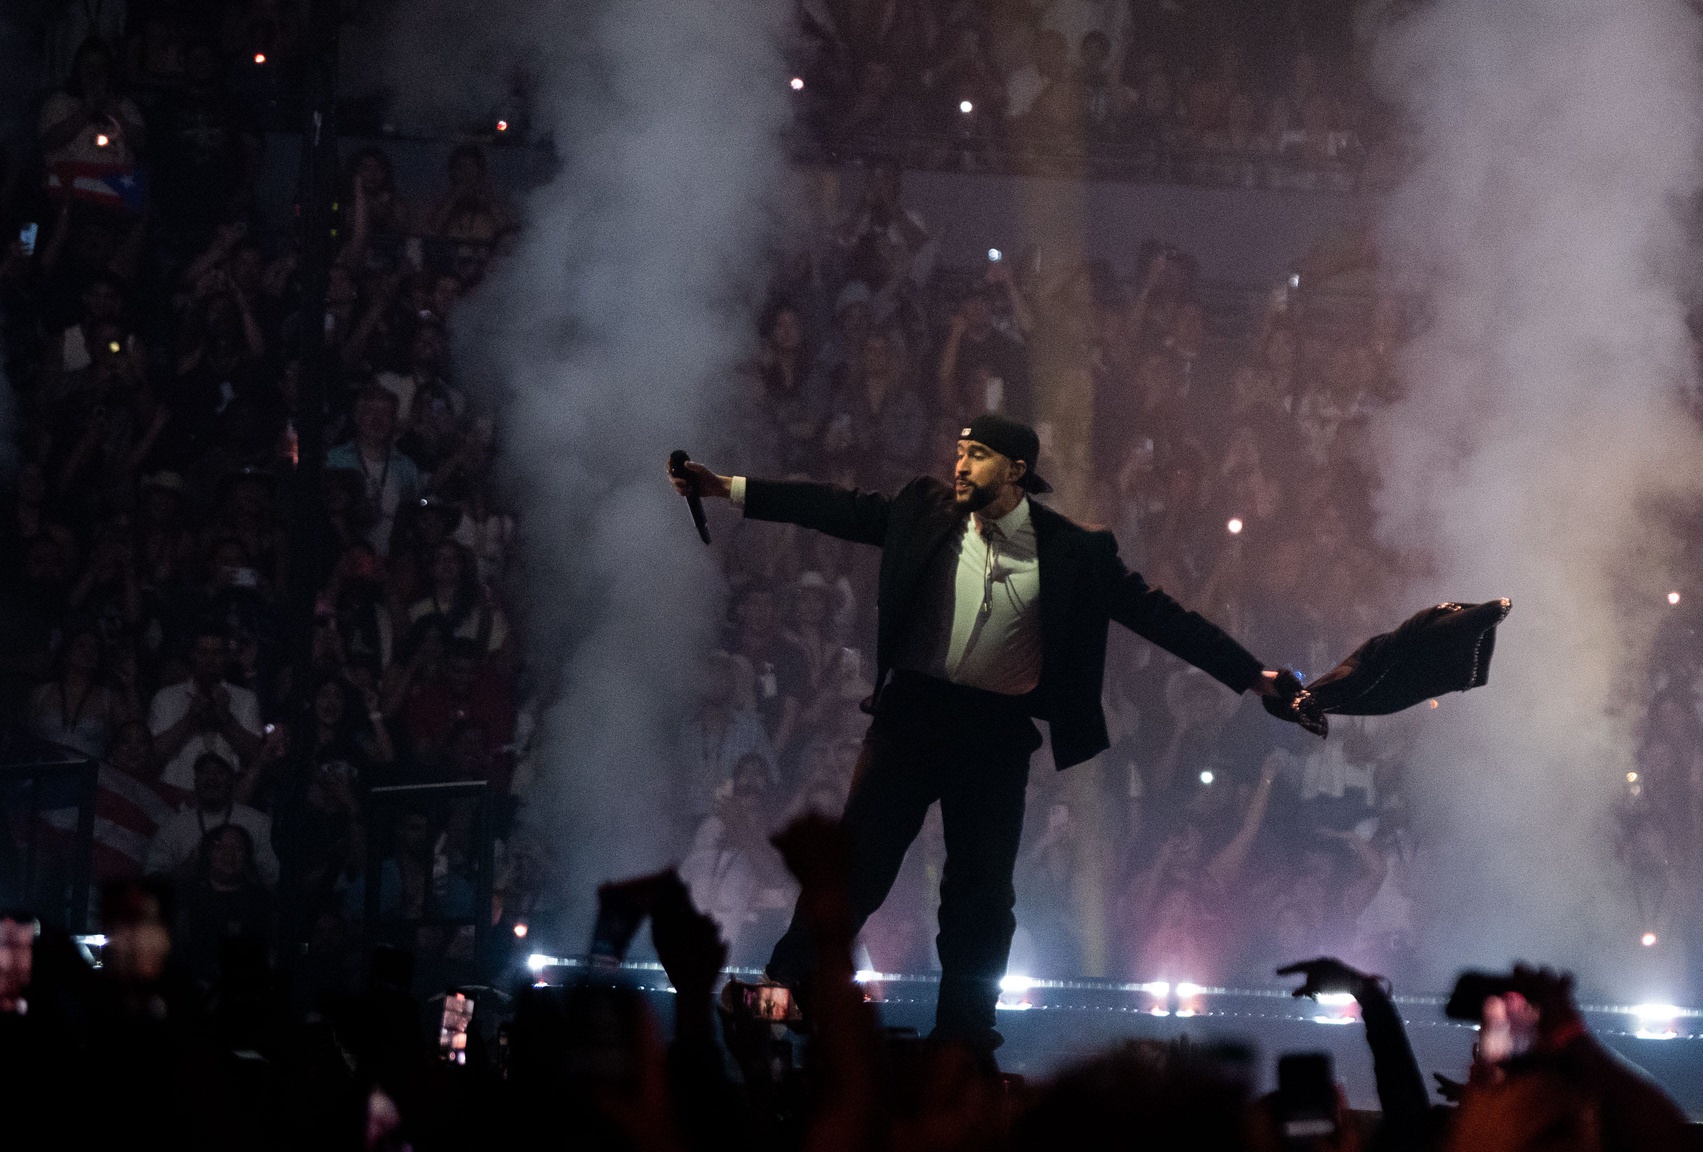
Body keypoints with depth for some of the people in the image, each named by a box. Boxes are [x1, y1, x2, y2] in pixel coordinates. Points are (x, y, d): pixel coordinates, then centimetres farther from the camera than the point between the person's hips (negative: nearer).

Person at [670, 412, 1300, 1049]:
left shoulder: (1073, 550, -1)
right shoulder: (927, 510, 2)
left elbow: (1157, 615, 1)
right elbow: (840, 509, 3)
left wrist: (1250, 675, -2)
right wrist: (728, 489, -3)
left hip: (996, 733, 0)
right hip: (913, 711, 0)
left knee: (982, 887, 4)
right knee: (860, 855, -6)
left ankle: (963, 1033, 14)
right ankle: (789, 982, 2)